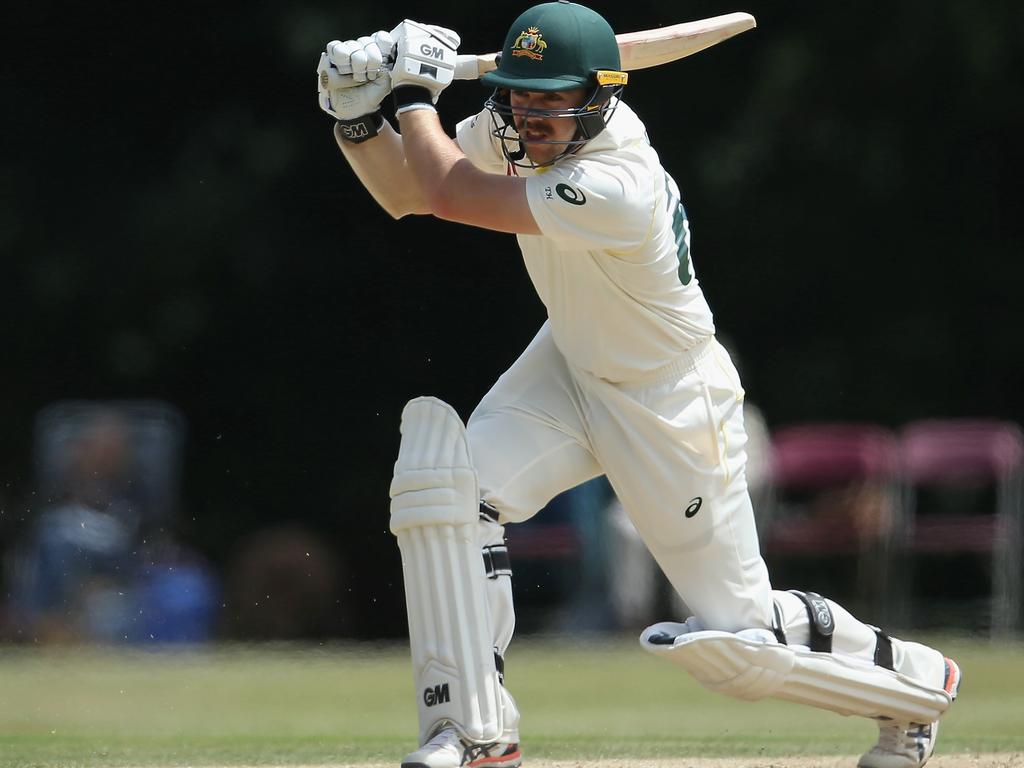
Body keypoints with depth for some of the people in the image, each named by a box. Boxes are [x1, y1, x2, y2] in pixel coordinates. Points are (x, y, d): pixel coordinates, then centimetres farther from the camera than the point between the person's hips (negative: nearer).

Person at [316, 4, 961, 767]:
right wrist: (356, 115, -17)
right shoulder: (517, 131, -13)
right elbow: (406, 192, -1)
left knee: (737, 639, 0)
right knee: (441, 473, -20)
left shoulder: (619, 188, -37)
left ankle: (918, 680, 29)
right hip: (571, 367, 7)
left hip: (671, 409, -7)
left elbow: (450, 194, -34)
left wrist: (416, 93, -21)